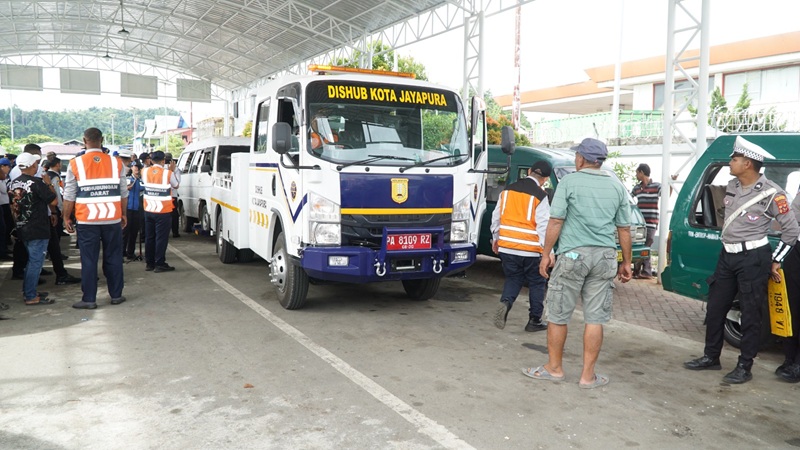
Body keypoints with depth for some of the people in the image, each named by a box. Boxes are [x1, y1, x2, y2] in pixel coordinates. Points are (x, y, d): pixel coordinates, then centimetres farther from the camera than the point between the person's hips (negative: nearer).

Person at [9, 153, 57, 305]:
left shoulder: (13, 183, 8)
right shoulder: (37, 182, -17)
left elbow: (12, 207, 16)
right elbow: (53, 201, -14)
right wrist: (48, 184, -1)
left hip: (22, 229, 8)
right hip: (38, 230, -8)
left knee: (32, 260, 21)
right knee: (35, 262, -2)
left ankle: (28, 291, 27)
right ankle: (31, 297, 1)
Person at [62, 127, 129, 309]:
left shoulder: (75, 164, -4)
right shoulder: (116, 162, 0)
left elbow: (69, 195, -2)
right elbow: (123, 193, 4)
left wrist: (66, 217, 8)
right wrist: (123, 214, 15)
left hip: (87, 220, -1)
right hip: (112, 219, 2)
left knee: (88, 260, 5)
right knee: (113, 258, 11)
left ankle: (89, 299, 8)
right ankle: (116, 295, 18)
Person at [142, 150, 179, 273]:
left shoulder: (145, 171, 0)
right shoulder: (168, 173, -12)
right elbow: (176, 186, 4)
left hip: (148, 210, 5)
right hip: (163, 211, -5)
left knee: (149, 237, 12)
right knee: (161, 238, -1)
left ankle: (149, 263, 18)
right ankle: (160, 264, 1)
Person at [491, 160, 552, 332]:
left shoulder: (507, 190, 6)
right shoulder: (540, 196, -10)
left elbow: (496, 217, 12)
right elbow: (543, 226, -15)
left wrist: (496, 238, 24)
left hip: (506, 247, 4)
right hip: (531, 250, -4)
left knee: (513, 279, 18)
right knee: (537, 283, 13)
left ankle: (505, 303, -9)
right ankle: (534, 321, 17)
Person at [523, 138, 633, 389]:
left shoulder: (569, 182, -2)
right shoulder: (617, 187, 10)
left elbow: (556, 221, -7)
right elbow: (624, 229, 12)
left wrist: (546, 254, 0)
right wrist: (626, 262, 19)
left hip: (573, 254, -4)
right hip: (605, 256, 4)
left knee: (558, 314, 8)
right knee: (595, 318, 7)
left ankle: (554, 368, 18)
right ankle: (588, 375, 12)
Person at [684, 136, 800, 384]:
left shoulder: (770, 192, -12)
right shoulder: (732, 186, 8)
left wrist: (775, 262, -5)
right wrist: (727, 243, 18)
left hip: (753, 258, -7)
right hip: (727, 255, 7)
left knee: (750, 315, 1)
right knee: (715, 309, 12)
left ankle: (744, 367, 11)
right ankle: (711, 357, 25)